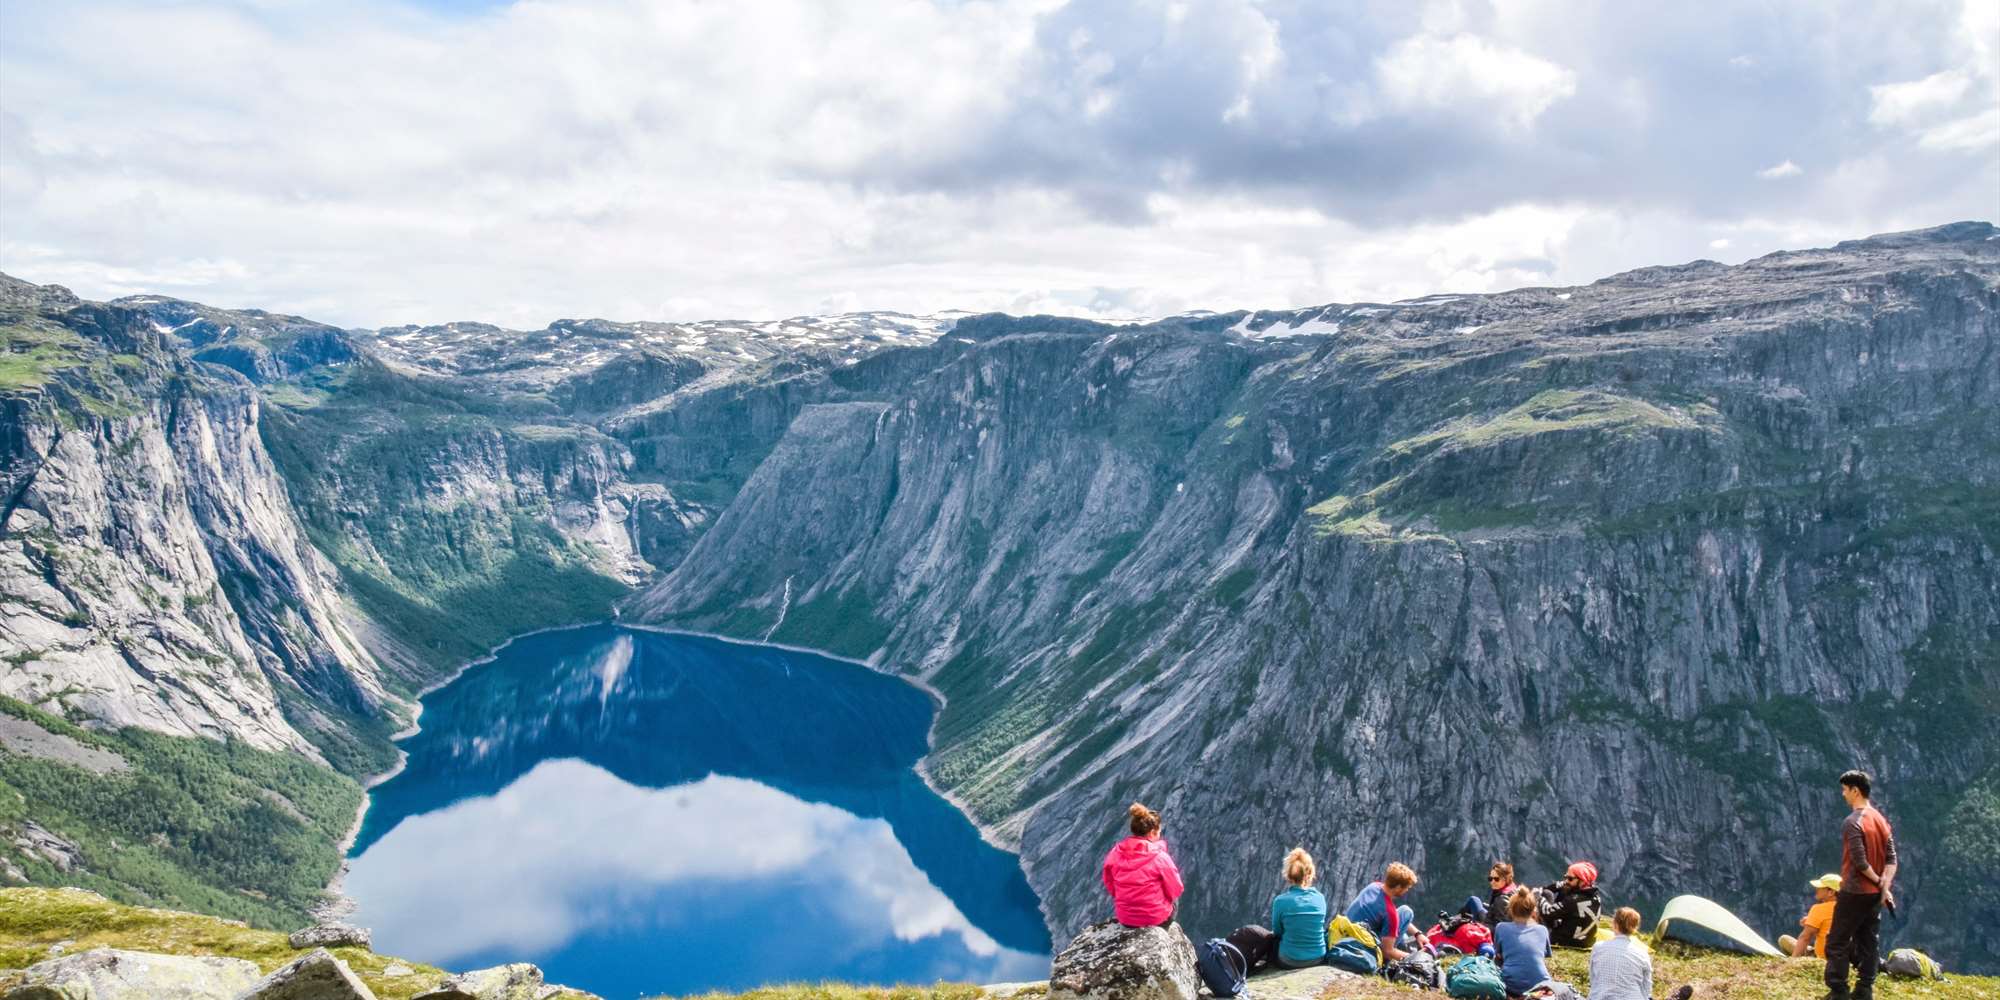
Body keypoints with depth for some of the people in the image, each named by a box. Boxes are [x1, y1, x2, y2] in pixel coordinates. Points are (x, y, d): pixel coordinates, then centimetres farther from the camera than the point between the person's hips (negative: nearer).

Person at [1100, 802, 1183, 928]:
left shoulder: (1116, 853, -9)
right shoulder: (1160, 857, -20)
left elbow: (1110, 886, 3)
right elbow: (1175, 891, -8)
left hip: (1125, 919, 4)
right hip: (1156, 919, -4)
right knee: (1174, 901, 30)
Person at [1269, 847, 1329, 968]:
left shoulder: (1280, 901, -16)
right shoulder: (1320, 898, -7)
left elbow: (1277, 932, -1)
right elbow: (1321, 926, 8)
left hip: (1289, 962, -3)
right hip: (1318, 958, 3)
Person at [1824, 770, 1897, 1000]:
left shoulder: (1852, 822, -18)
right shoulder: (1880, 819, 8)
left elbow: (1860, 862, -21)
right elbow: (1891, 859, 4)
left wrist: (1878, 881, -6)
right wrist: (1884, 885, -4)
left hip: (1854, 892, -8)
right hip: (1875, 894, 8)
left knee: (1837, 943, -1)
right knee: (1869, 943, 13)